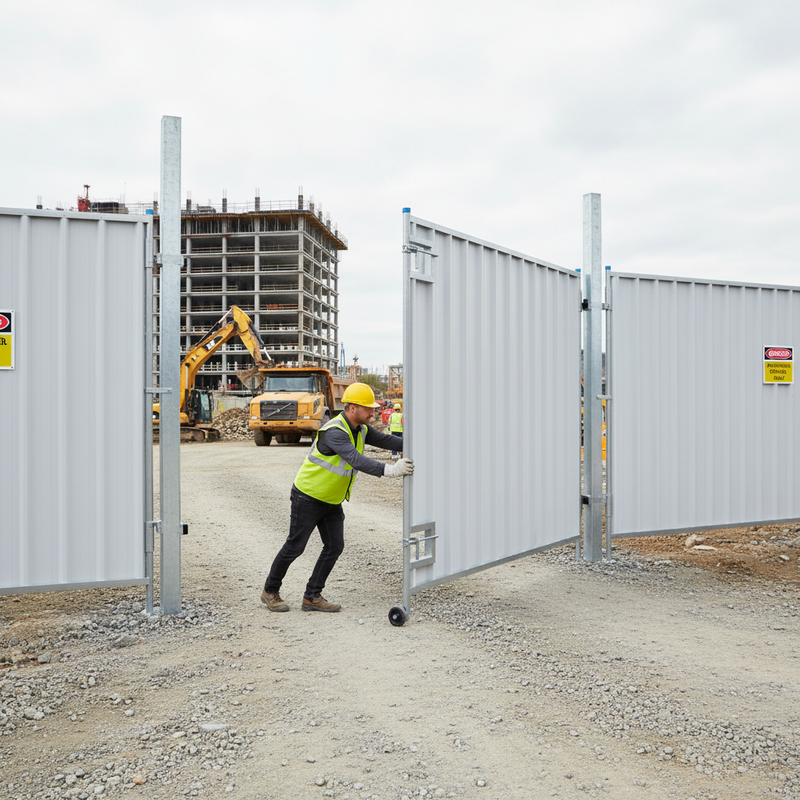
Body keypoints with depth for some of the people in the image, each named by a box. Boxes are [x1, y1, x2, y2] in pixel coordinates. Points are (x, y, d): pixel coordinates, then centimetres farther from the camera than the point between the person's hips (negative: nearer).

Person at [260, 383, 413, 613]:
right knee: (294, 547, 3)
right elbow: (355, 460, -44)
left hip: (332, 500, 8)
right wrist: (389, 470, -54)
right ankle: (270, 591, 23)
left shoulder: (360, 429, 0)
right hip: (308, 497, -8)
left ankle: (312, 597, 12)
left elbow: (384, 440, 6)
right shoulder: (335, 432, -30)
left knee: (335, 546, 2)